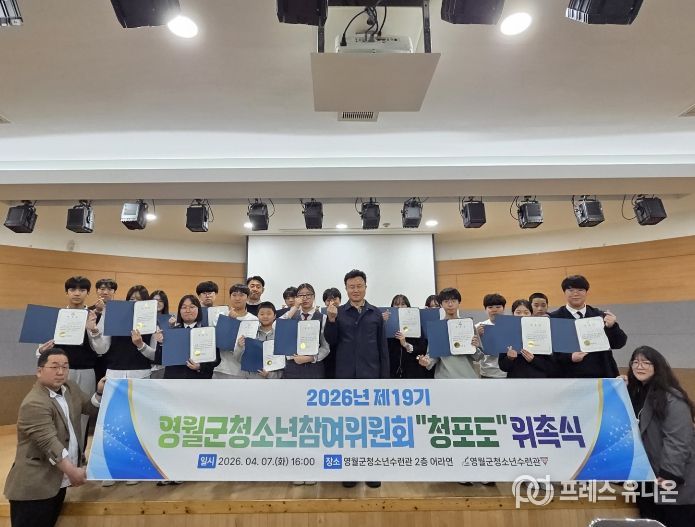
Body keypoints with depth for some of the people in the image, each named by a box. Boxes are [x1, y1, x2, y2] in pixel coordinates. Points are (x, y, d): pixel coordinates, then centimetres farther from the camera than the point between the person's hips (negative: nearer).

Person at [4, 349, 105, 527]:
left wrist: (100, 393, -7)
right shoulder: (34, 404, -22)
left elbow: (90, 408, 13)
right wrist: (71, 470, -30)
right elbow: (49, 442, -27)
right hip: (34, 487, -8)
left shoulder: (71, 387, 4)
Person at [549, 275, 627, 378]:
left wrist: (612, 326, -13)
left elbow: (619, 344, 5)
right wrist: (569, 357, -21)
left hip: (601, 376, 3)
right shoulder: (554, 318, -2)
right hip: (569, 378, -3)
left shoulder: (600, 316, 9)